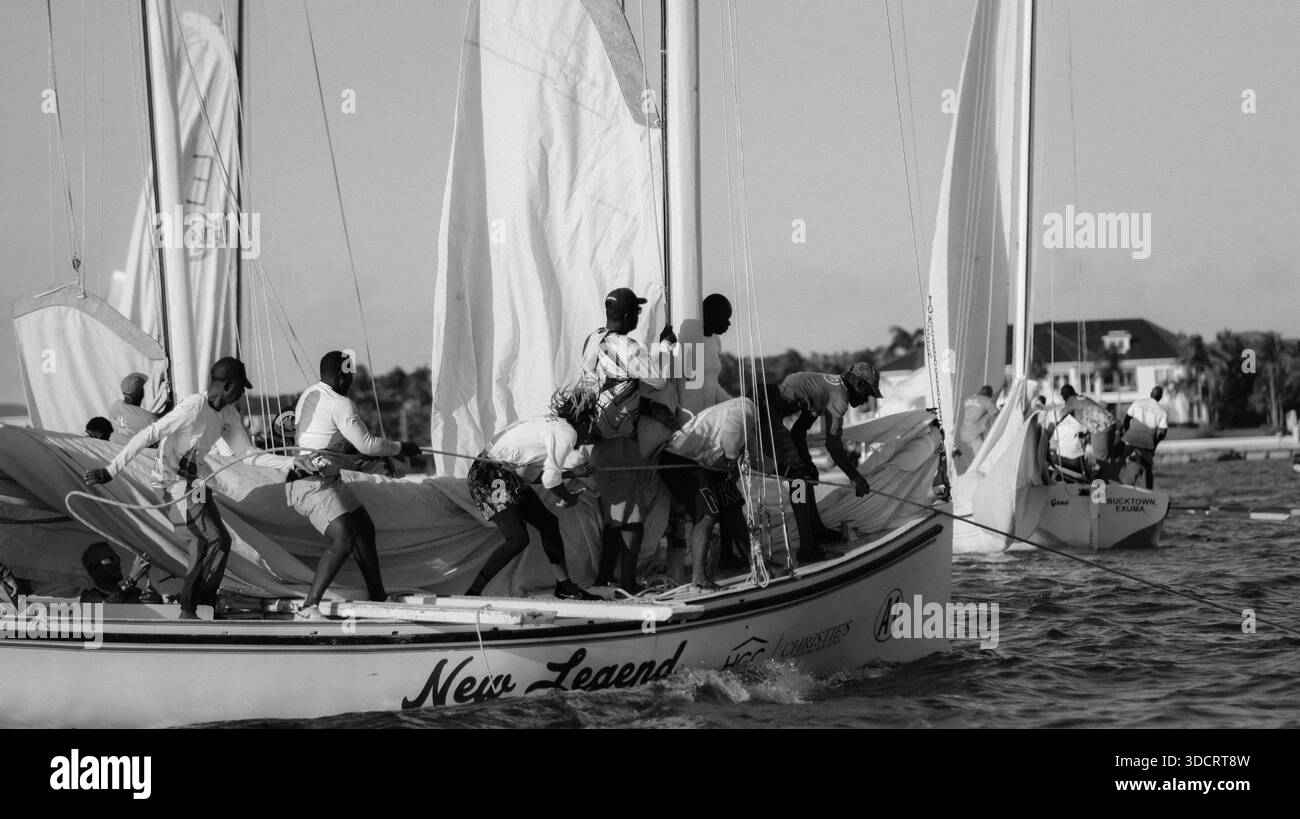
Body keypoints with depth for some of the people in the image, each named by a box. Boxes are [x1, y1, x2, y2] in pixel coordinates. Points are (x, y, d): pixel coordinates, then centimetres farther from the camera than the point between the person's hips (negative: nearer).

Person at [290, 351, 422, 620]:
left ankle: (378, 598, 31)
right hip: (311, 484, -11)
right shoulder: (340, 405, -18)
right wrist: (400, 448, -3)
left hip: (328, 479, 11)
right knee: (343, 540, -23)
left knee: (365, 529, 18)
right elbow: (366, 444, -18)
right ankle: (309, 606, -23)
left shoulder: (310, 394, 12)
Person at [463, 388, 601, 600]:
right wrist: (569, 498, 1)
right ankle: (472, 593, -14)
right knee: (517, 539, -18)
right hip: (491, 477, -11)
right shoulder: (566, 433, -14)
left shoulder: (554, 424, 16)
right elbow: (551, 478, -16)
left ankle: (564, 586, 22)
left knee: (548, 522, 13)